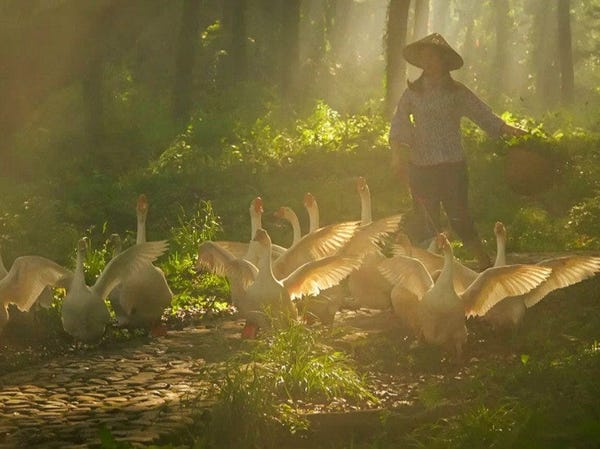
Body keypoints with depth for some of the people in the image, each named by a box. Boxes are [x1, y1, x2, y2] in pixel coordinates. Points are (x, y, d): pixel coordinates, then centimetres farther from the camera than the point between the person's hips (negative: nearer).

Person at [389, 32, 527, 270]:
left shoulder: (457, 92, 4)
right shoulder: (412, 92, 8)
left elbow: (484, 115, 2)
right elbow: (399, 124, 3)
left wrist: (509, 130, -14)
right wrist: (397, 154, -10)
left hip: (452, 165, -2)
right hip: (421, 167, 2)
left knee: (459, 219, -6)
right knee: (425, 222, 3)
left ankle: (486, 265, 4)